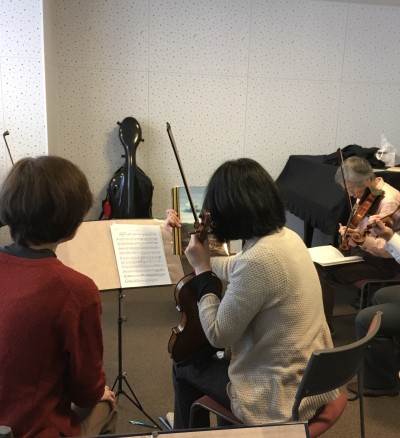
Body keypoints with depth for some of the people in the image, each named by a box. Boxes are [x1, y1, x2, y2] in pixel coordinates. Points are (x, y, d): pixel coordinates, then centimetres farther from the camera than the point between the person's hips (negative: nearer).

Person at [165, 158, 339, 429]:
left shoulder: (257, 260, -30)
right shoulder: (286, 236, -2)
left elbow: (218, 335, -20)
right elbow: (234, 271, 15)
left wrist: (201, 270, -13)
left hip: (280, 397, -7)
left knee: (185, 365, 15)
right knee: (220, 358, 29)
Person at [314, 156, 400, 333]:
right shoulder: (366, 194, 3)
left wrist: (362, 241, -38)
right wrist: (348, 231, -5)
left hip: (380, 262, -9)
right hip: (360, 251, 9)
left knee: (323, 272, -19)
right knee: (316, 262, -6)